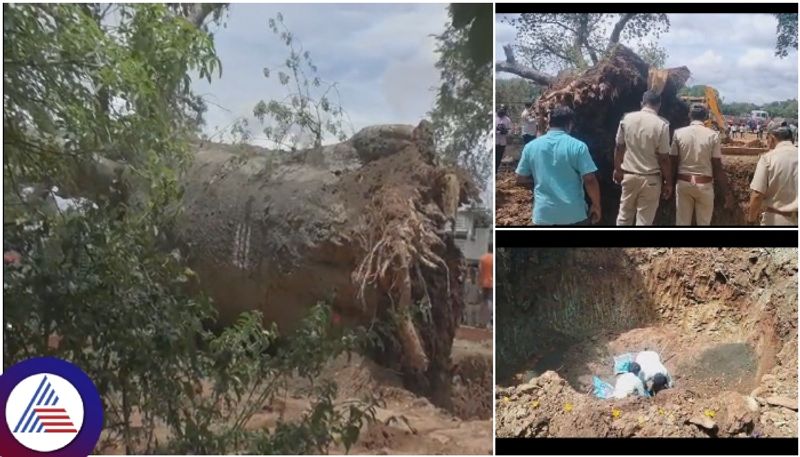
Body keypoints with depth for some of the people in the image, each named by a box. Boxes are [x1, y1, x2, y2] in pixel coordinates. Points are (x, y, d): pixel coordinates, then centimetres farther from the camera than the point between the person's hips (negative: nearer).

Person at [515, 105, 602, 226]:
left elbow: (520, 180, 7)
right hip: (573, 214, -2)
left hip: (543, 215, 2)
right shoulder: (577, 146, -8)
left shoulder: (531, 146, 1)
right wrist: (596, 205, 2)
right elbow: (590, 180, -11)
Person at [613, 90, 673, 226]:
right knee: (644, 221, 4)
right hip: (650, 179, -3)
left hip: (628, 175, 3)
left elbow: (619, 147, 4)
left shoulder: (627, 118, -4)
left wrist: (617, 169, 17)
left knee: (624, 216, 17)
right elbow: (663, 158, -11)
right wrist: (668, 182, -2)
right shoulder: (662, 125, -14)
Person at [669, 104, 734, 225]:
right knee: (704, 223, 9)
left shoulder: (678, 133, -2)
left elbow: (673, 163, 0)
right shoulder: (713, 135, -5)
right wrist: (727, 193, -1)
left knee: (682, 222, 7)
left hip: (683, 182, 1)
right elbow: (717, 167, -6)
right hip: (704, 184, -1)